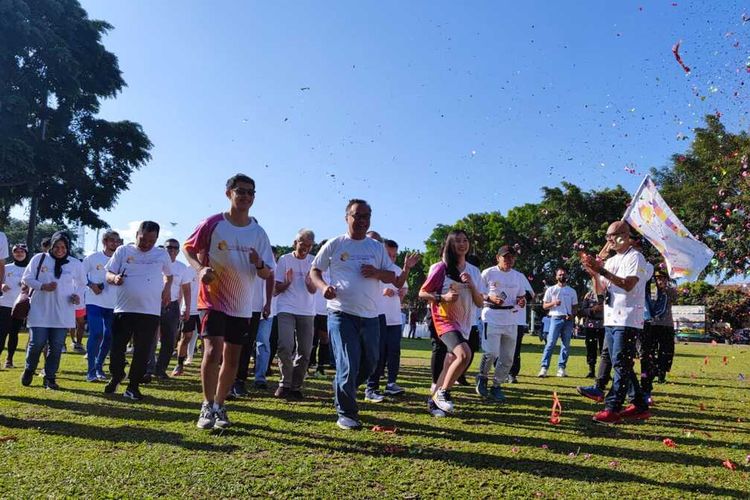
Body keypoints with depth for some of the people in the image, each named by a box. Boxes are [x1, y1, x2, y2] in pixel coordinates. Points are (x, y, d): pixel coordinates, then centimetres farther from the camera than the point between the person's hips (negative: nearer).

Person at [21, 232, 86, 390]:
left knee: (57, 346, 2)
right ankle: (29, 370, 25)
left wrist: (78, 295, -5)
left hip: (63, 313, 1)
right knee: (37, 343, -3)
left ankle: (50, 377, 16)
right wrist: (42, 286, -15)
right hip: (40, 311, -1)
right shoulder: (39, 259, 0)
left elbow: (81, 284, 15)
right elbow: (26, 279, 3)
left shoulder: (75, 264, 4)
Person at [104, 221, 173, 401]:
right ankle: (116, 377, 32)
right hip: (124, 309, 0)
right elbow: (108, 275, 5)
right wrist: (115, 278, -17)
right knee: (117, 348, 5)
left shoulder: (162, 254, 7)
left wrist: (167, 289, 6)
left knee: (142, 351, 3)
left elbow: (169, 274, 24)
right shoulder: (123, 251, 4)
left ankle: (133, 386, 16)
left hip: (150, 312, 0)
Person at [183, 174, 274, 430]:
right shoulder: (213, 224, -7)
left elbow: (267, 274, 4)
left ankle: (219, 406, 27)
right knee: (213, 351, -17)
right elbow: (188, 248, 5)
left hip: (242, 306, 4)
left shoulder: (258, 233, 2)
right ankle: (208, 406, 1)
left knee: (232, 358, 10)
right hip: (213, 300, -4)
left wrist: (259, 264, -19)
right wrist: (201, 269, -14)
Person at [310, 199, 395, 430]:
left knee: (369, 363, 13)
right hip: (341, 313, -4)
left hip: (370, 315, 5)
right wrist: (324, 286, -15)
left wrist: (377, 273, -10)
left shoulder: (377, 247, 10)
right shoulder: (335, 244, 1)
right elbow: (315, 270, 6)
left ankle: (342, 390, 39)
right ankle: (346, 413, 8)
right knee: (348, 365, -7)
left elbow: (392, 276, 13)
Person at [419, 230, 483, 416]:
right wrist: (442, 297, -19)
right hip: (445, 320, -6)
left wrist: (471, 285, -9)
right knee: (464, 354, -26)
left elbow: (480, 303, 8)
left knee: (449, 365, 7)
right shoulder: (441, 268, -7)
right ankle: (443, 392, -8)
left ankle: (433, 400, 23)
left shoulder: (474, 271, 8)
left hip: (464, 324, 6)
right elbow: (422, 293, -3)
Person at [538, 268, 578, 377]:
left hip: (568, 320, 3)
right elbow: (544, 306, 4)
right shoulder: (551, 290, 7)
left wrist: (572, 315, -6)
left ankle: (561, 368, 7)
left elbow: (575, 306, 15)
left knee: (566, 345, 2)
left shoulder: (572, 291, 15)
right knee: (550, 343, -11)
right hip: (555, 318, -3)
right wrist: (553, 303, -15)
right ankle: (544, 367, -12)